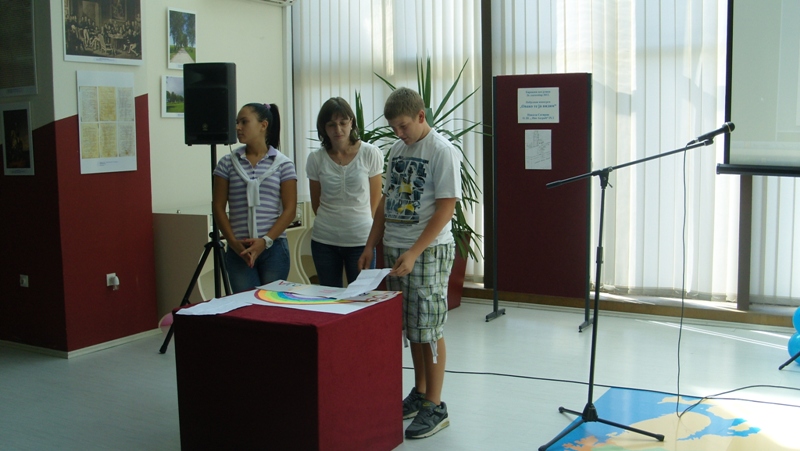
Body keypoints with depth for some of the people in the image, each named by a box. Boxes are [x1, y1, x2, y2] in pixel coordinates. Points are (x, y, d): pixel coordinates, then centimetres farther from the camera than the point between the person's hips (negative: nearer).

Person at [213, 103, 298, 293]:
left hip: (274, 248, -1)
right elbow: (218, 207, 5)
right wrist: (234, 243, -7)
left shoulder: (283, 164, 3)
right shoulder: (227, 163, 7)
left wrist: (266, 241, -12)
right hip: (238, 250, 1)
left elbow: (290, 209, -1)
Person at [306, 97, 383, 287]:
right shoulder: (316, 159, 0)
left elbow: (374, 201, 3)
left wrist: (359, 223, 7)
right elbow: (316, 203, 11)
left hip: (360, 240, -2)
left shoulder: (370, 154, -5)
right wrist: (332, 221, 11)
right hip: (324, 240, 2)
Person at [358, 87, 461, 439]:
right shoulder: (397, 149, 11)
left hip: (428, 251, -7)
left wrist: (413, 253, -21)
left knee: (428, 330, -1)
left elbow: (445, 209, -16)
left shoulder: (442, 151, -11)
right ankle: (419, 393, 29)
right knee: (410, 328, 14)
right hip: (394, 249, 7)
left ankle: (435, 408, 10)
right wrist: (370, 246, 13)